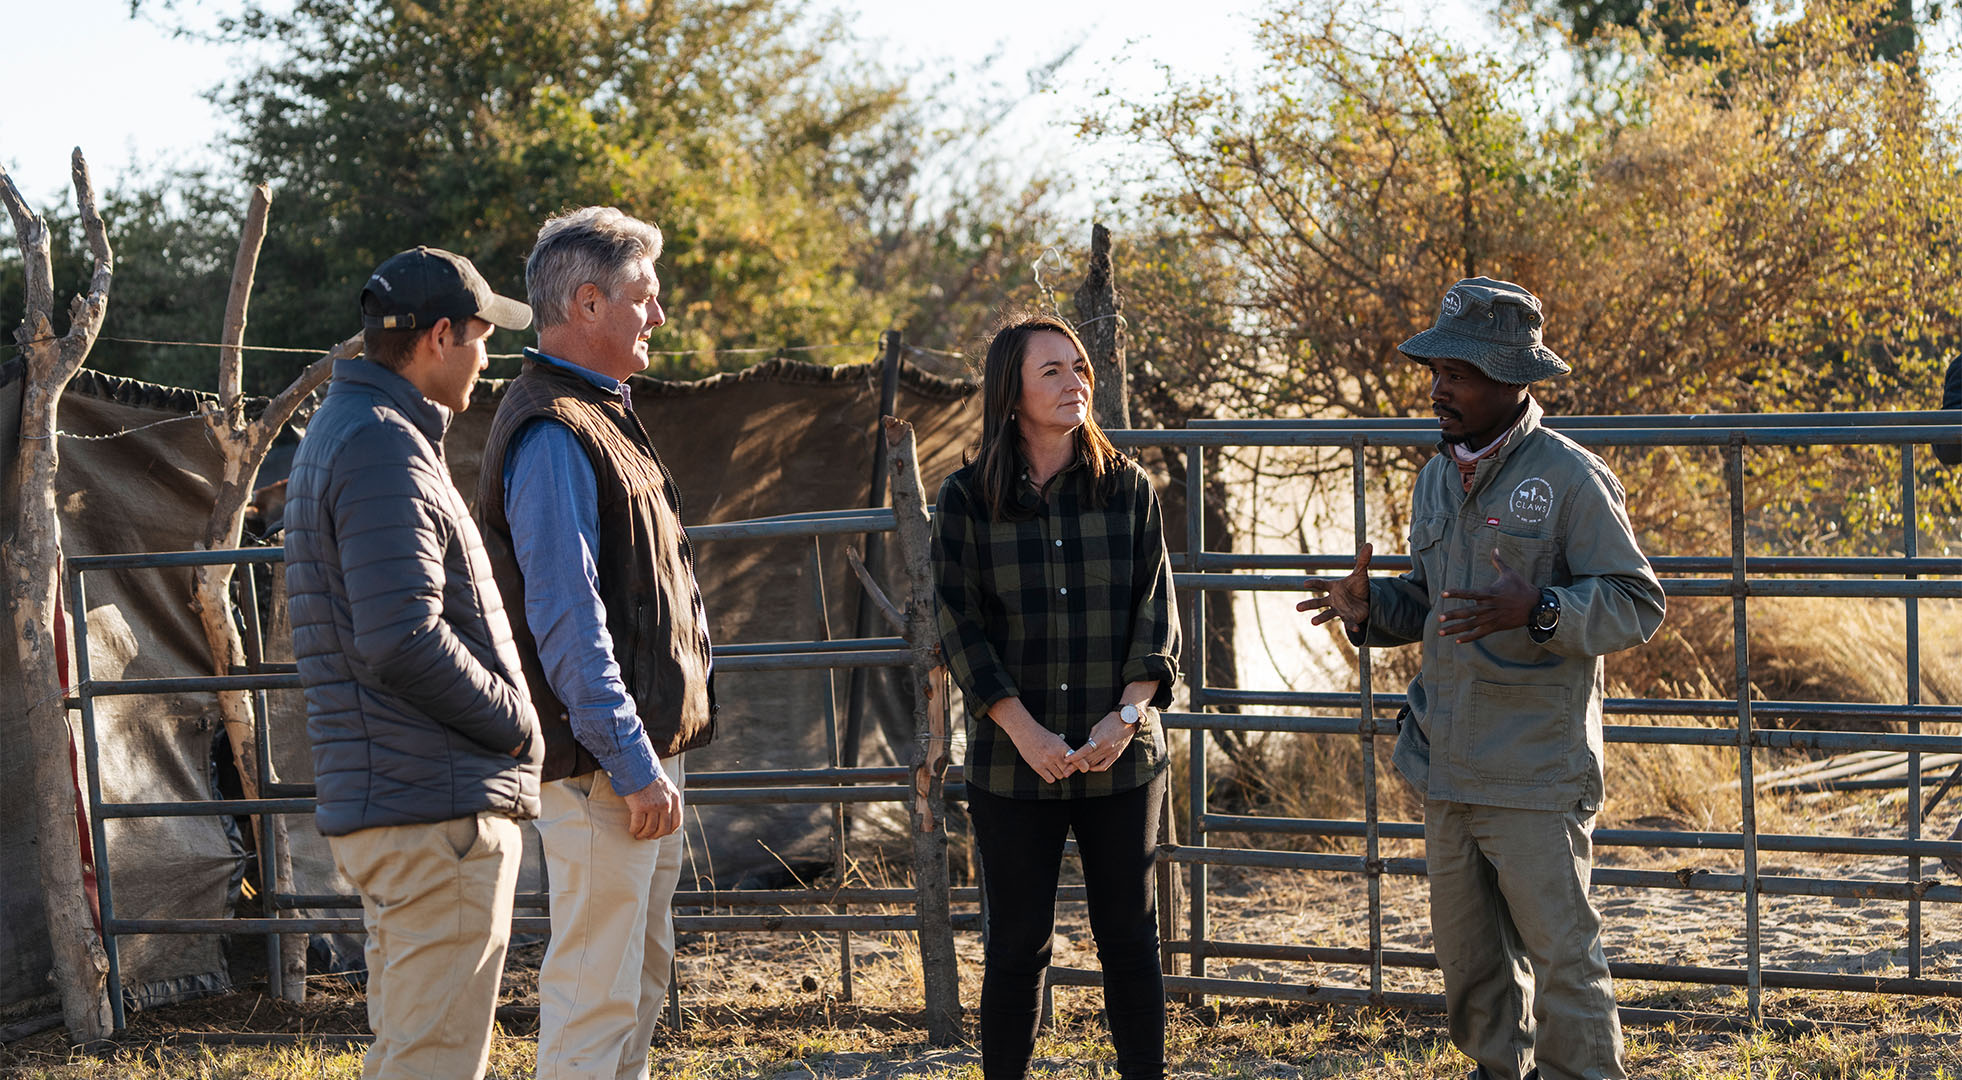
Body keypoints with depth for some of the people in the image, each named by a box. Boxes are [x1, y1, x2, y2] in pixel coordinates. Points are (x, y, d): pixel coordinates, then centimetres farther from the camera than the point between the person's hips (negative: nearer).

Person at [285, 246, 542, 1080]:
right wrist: (516, 723, -11)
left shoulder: (344, 432, 18)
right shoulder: (383, 448, -16)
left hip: (381, 803, 11)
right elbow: (401, 641, -24)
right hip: (437, 814, -11)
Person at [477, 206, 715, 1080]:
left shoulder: (600, 416, 17)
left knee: (643, 973, 17)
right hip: (603, 759, -11)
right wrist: (632, 763, -22)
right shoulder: (551, 434, -16)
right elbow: (567, 621, -22)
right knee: (596, 987, -7)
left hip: (644, 749, 11)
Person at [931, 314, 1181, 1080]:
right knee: (1018, 944, 4)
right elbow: (961, 628, -4)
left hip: (1122, 758, 1)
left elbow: (1155, 613, 1)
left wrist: (1127, 714, -13)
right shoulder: (966, 500, -1)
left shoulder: (1129, 489, 4)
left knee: (1129, 938, 6)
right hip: (1012, 761, -1)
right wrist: (1026, 733, -14)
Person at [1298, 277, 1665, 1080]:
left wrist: (1536, 610, -28)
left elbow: (1636, 604, -12)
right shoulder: (1438, 478, 13)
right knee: (1469, 959, 15)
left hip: (1536, 777, -7)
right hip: (1447, 773, 7)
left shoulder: (1569, 478, -10)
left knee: (1561, 957, -3)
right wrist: (1368, 607, 4)